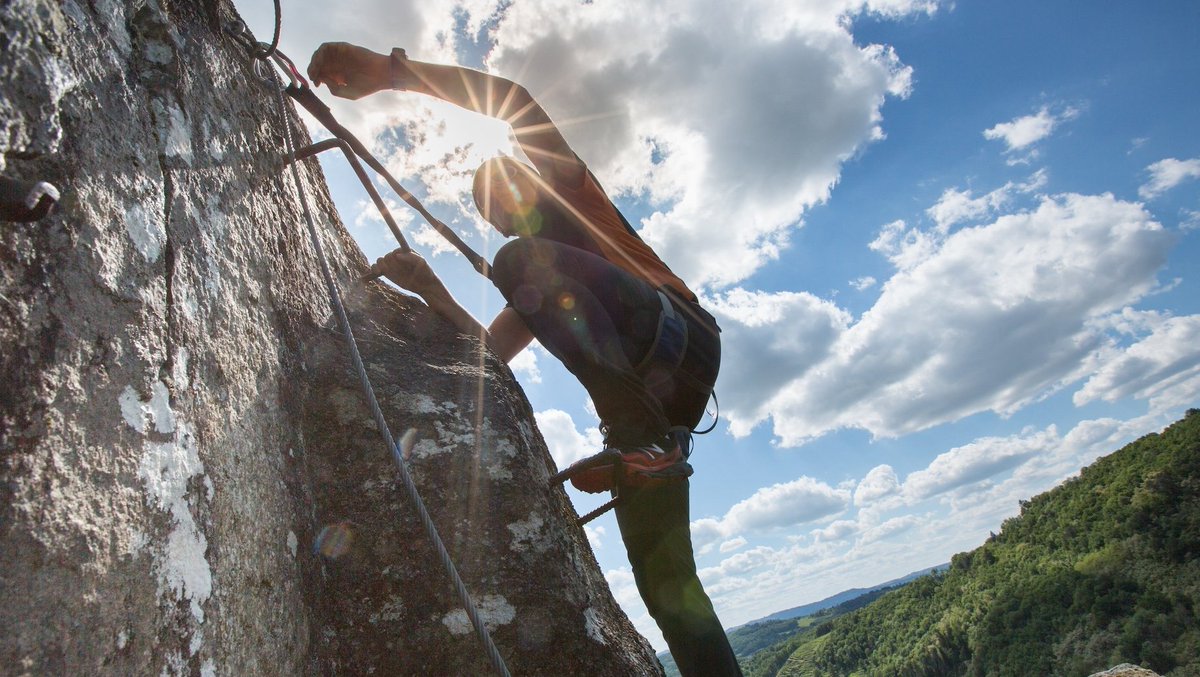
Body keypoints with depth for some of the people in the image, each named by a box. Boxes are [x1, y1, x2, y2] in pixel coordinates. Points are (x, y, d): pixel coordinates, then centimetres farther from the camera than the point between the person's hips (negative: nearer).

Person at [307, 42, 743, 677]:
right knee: (666, 586, 2)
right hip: (644, 391, 8)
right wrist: (431, 290, 4)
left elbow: (515, 99, 1)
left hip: (678, 341, -8)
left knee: (522, 263, -27)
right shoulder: (538, 284, 34)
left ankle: (650, 441, -34)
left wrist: (389, 69, -3)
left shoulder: (569, 190, 18)